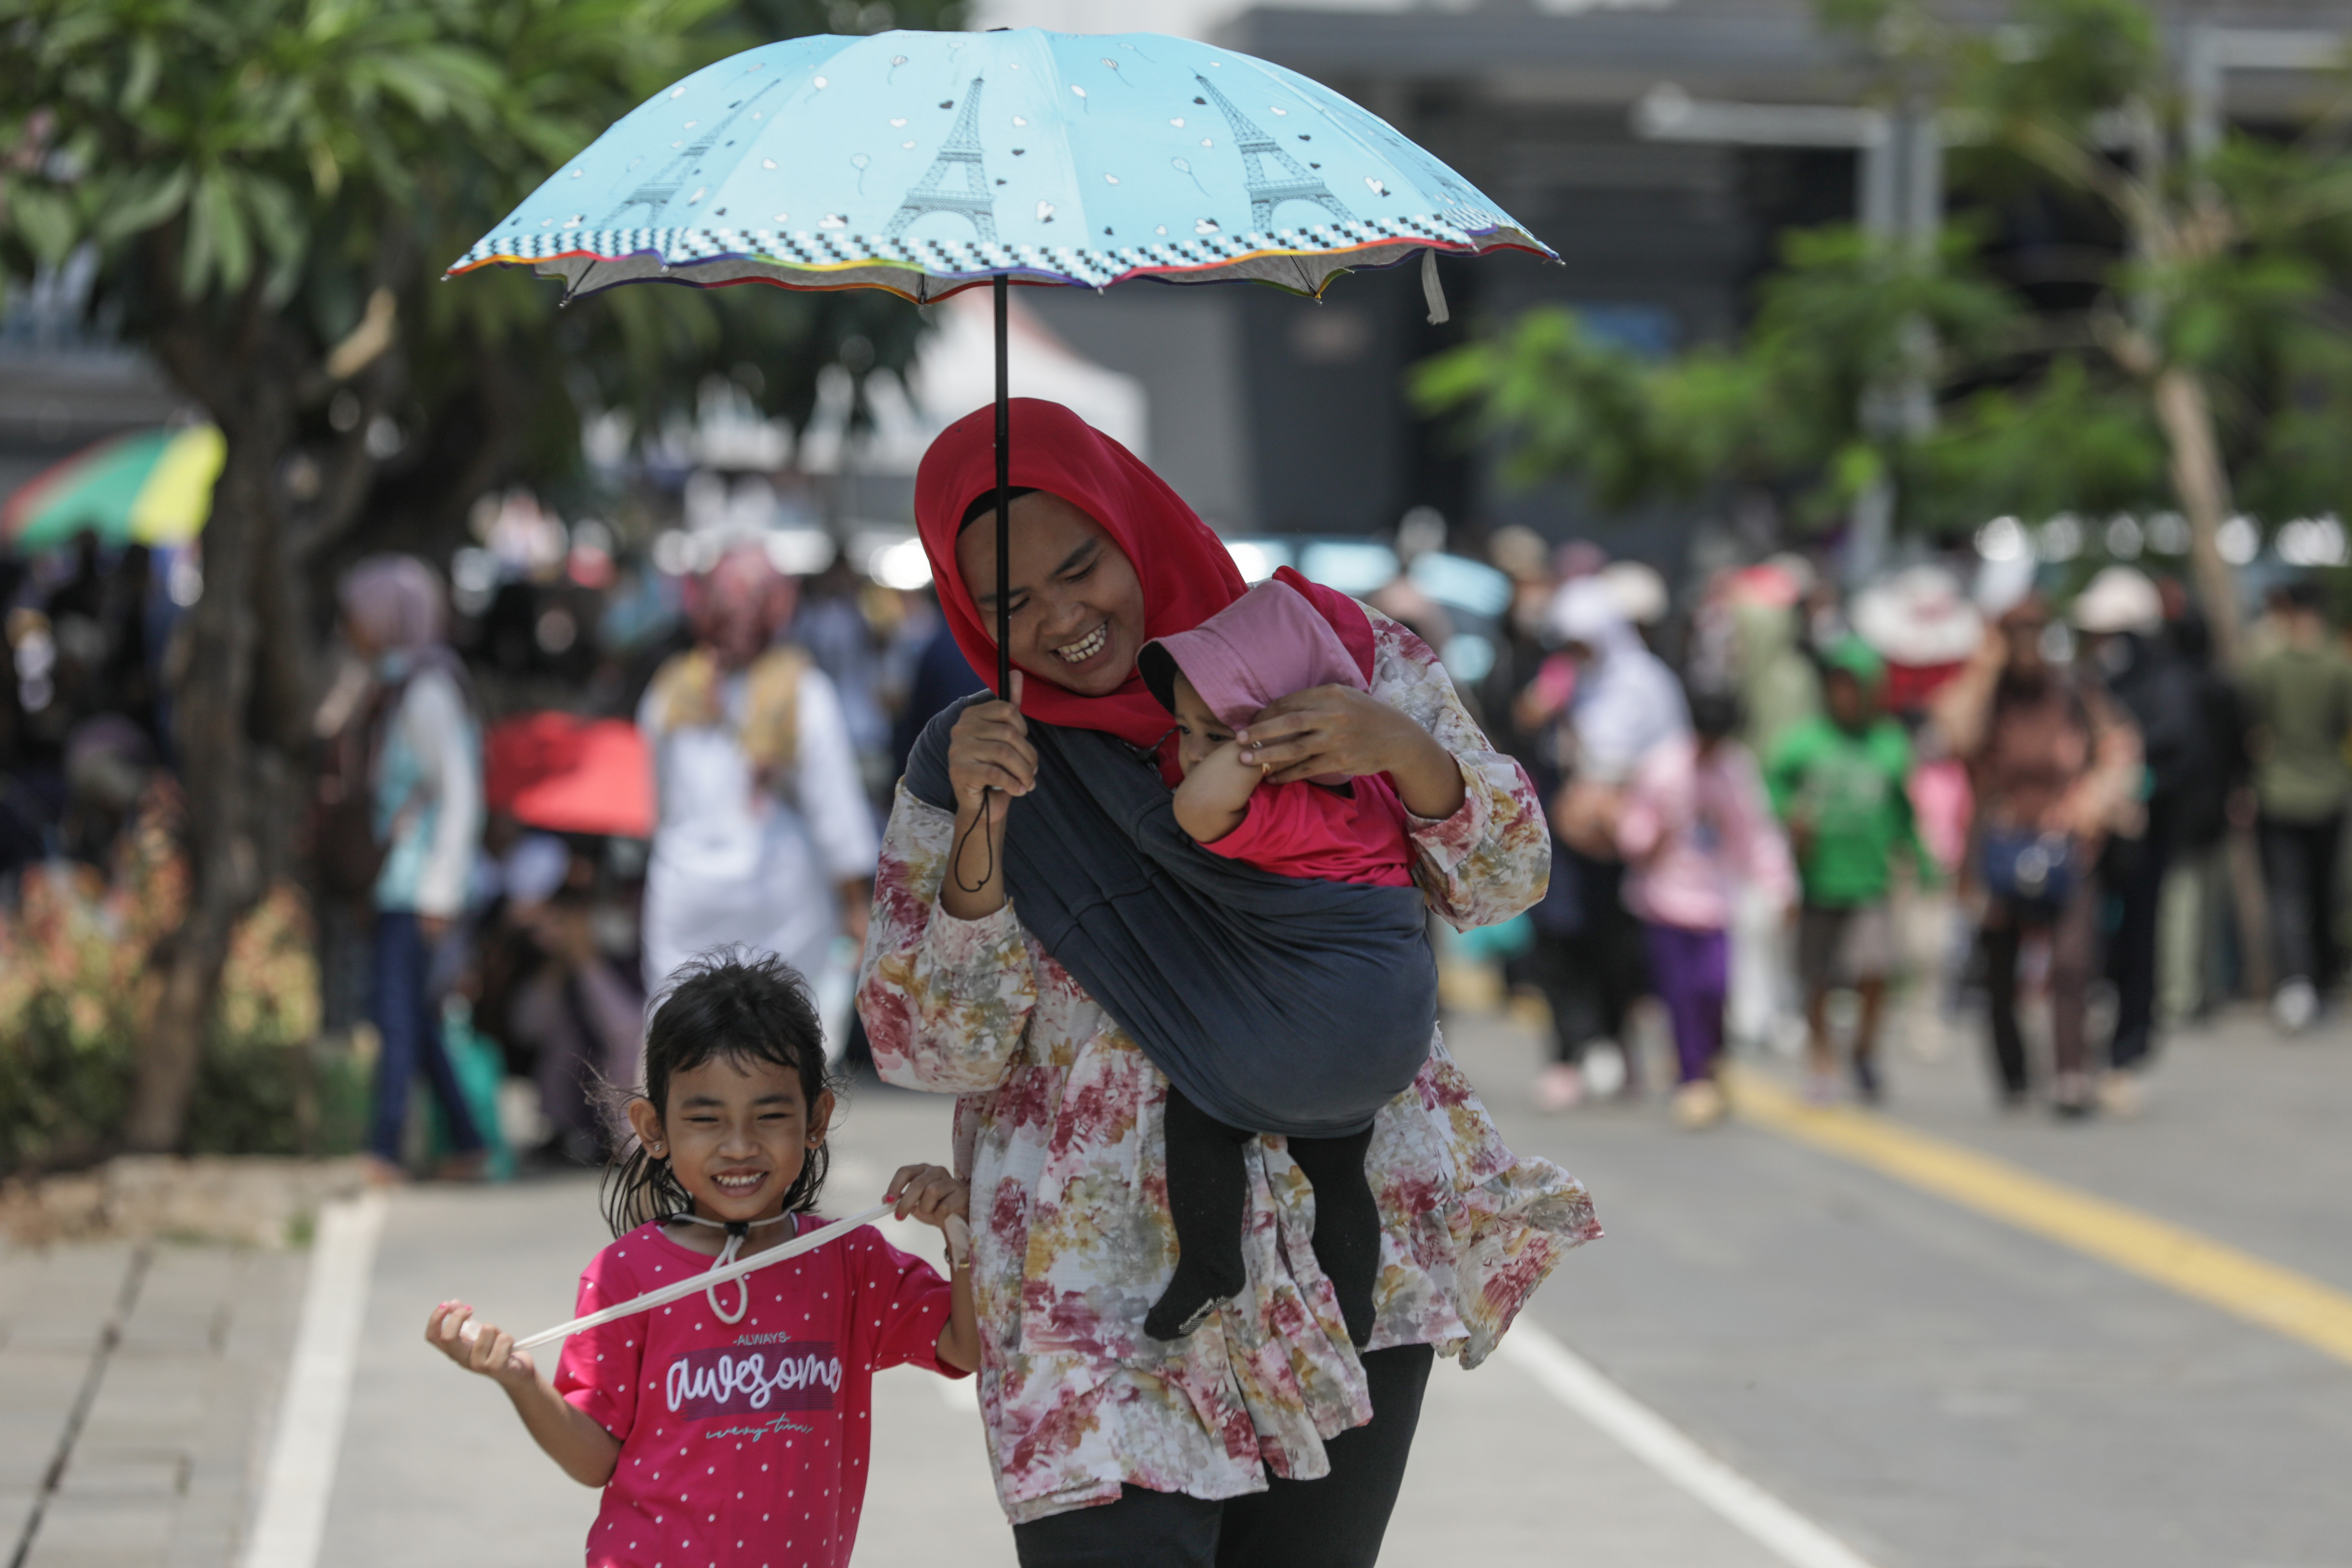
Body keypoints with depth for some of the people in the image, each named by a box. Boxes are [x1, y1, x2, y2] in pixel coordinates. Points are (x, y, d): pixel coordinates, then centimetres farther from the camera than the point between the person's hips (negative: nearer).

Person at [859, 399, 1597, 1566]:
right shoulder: (972, 768, 1)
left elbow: (1504, 882, 5)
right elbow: (937, 1052, -2)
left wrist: (1400, 749, -15)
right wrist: (979, 839, -16)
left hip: (1349, 1263, 2)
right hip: (1112, 1292, -1)